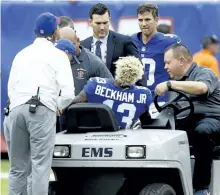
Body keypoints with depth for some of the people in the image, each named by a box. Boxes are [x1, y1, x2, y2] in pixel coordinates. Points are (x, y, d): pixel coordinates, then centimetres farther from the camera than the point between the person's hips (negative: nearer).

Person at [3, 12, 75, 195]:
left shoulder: (21, 54, 22)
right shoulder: (58, 55, 7)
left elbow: (11, 87, 16)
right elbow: (68, 93, -1)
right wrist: (59, 106, 18)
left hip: (16, 109, 4)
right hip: (42, 110, -4)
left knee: (18, 167, 9)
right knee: (40, 166, -5)